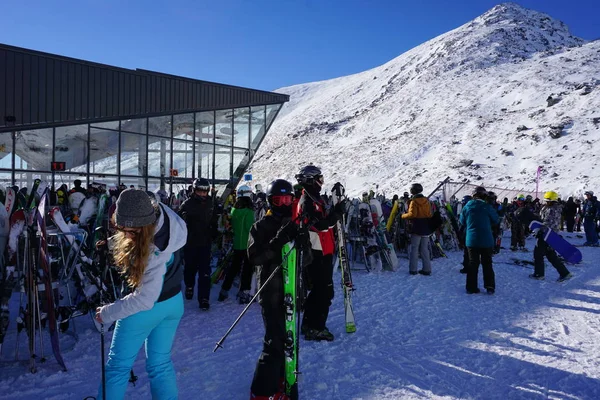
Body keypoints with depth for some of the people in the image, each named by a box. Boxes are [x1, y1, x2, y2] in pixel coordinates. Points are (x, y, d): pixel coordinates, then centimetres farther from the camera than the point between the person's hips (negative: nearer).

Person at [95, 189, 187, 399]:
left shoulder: (156, 250, -36)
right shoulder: (159, 215, -15)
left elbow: (145, 299, -28)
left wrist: (108, 313, -17)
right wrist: (110, 242, -6)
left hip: (149, 307, -8)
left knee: (118, 366, 14)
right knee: (160, 364, 18)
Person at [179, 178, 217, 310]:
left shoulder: (210, 204, 2)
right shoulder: (187, 204, -7)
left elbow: (214, 223, 10)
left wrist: (213, 235, 5)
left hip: (205, 243, 1)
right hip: (190, 243, -1)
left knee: (205, 272, -4)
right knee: (190, 268, 16)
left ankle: (204, 298, 0)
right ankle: (189, 287, 43)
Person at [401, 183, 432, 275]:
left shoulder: (414, 201, -11)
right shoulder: (427, 201, 9)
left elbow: (412, 214, -20)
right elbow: (430, 214, 15)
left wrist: (403, 216, -5)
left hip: (416, 229, -6)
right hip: (426, 229, 6)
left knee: (414, 249, 1)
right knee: (425, 249, 10)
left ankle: (413, 269, 2)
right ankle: (427, 269, 9)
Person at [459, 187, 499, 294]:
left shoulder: (467, 207, -4)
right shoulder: (487, 206, -11)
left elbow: (462, 222, 8)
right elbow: (496, 221, 3)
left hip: (471, 240, 2)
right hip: (486, 240, -2)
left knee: (473, 263, 10)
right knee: (487, 264, 10)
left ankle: (471, 287, 11)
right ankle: (490, 287, 13)